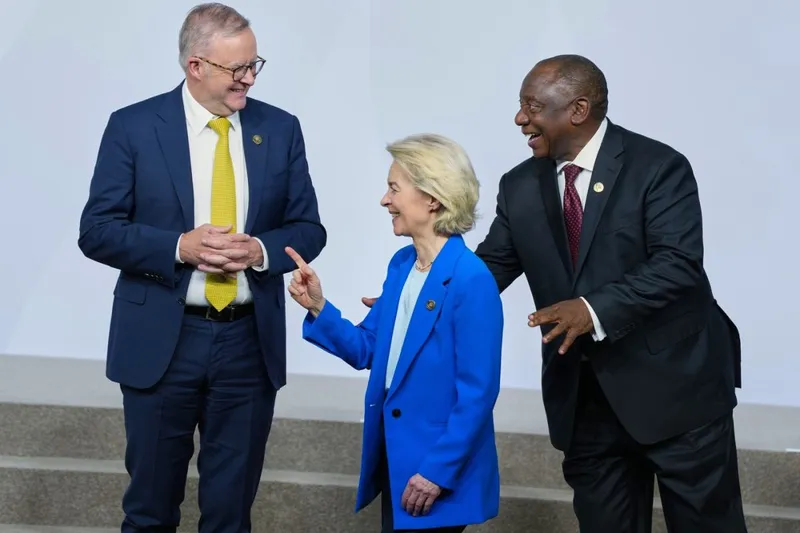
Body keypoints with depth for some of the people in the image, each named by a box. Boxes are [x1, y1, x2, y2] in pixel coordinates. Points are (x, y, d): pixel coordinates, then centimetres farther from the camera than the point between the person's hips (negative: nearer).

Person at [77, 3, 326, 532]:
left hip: (250, 340, 2)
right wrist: (179, 247, -19)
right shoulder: (133, 127, -4)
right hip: (161, 340, -2)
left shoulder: (281, 129, 3)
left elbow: (308, 228, 7)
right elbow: (97, 230, -5)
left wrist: (262, 250, -14)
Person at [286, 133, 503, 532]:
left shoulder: (471, 281, -20)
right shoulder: (401, 265, 5)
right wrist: (318, 308, -4)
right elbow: (366, 349, 11)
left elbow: (478, 392, -20)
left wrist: (438, 471, -19)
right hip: (393, 454, 8)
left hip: (441, 471, -8)